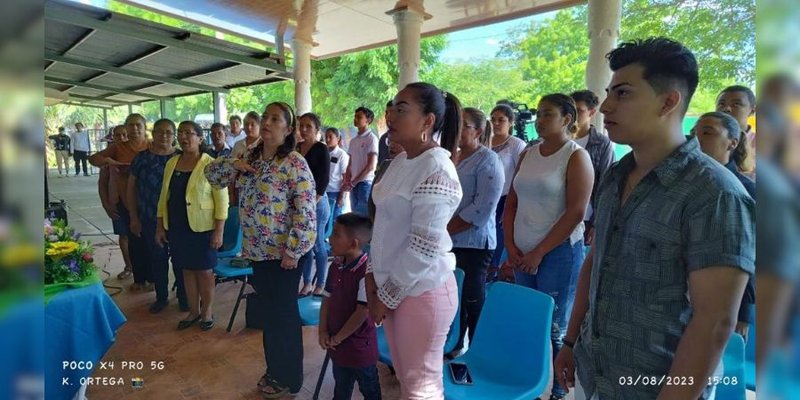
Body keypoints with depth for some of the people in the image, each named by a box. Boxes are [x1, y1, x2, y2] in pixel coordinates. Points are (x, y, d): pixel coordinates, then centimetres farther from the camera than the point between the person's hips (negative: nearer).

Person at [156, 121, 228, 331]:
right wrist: (160, 226, 9)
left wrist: (219, 231, -15)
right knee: (187, 270, 14)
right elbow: (164, 196, 12)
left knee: (204, 270, 7)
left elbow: (222, 199, -12)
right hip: (176, 228, 5)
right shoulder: (171, 163, 6)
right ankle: (194, 311, 29)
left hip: (202, 228, -5)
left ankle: (207, 311, 25)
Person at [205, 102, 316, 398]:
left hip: (284, 253, -7)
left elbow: (306, 211, -20)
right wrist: (234, 164, -5)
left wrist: (293, 251, -20)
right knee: (268, 312, 20)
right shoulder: (250, 158, 7)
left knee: (284, 314, 7)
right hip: (257, 251, 7)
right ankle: (275, 369, 39)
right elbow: (212, 175, 15)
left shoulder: (295, 163, -16)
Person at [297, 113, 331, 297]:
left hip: (316, 201, -5)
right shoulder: (296, 147, 10)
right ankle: (307, 283, 23)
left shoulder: (321, 149, -6)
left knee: (317, 244, 2)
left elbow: (324, 179, -11)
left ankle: (320, 285, 15)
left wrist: (313, 204, -16)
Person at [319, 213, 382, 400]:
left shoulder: (366, 271, -27)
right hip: (337, 344, 7)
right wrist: (323, 332, -3)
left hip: (360, 346, -7)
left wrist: (337, 338, -16)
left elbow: (362, 312, -25)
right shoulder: (336, 266, -2)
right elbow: (327, 299, 6)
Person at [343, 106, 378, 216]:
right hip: (353, 184, 6)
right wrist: (346, 182, 1)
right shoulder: (353, 141, 14)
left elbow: (371, 166, -11)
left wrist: (353, 182, -11)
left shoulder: (371, 138, -6)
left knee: (365, 214, -6)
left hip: (365, 183, -6)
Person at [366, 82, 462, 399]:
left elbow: (424, 247, -22)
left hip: (421, 290, -8)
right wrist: (373, 275, 7)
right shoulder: (400, 161, 7)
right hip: (392, 284, 8)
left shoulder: (436, 171, -20)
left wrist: (387, 296, -13)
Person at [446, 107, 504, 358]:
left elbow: (482, 209, -17)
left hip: (473, 244, -6)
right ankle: (453, 345, 31)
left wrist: (447, 230, -13)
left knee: (473, 301, 2)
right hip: (448, 242, 6)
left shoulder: (488, 160, -8)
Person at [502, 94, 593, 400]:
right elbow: (512, 203, 10)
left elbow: (575, 213, -14)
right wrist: (510, 246, 1)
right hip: (522, 254, 6)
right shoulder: (527, 154, 9)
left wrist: (538, 253, -13)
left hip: (558, 253, -6)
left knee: (554, 328, 4)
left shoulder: (576, 157, -8)